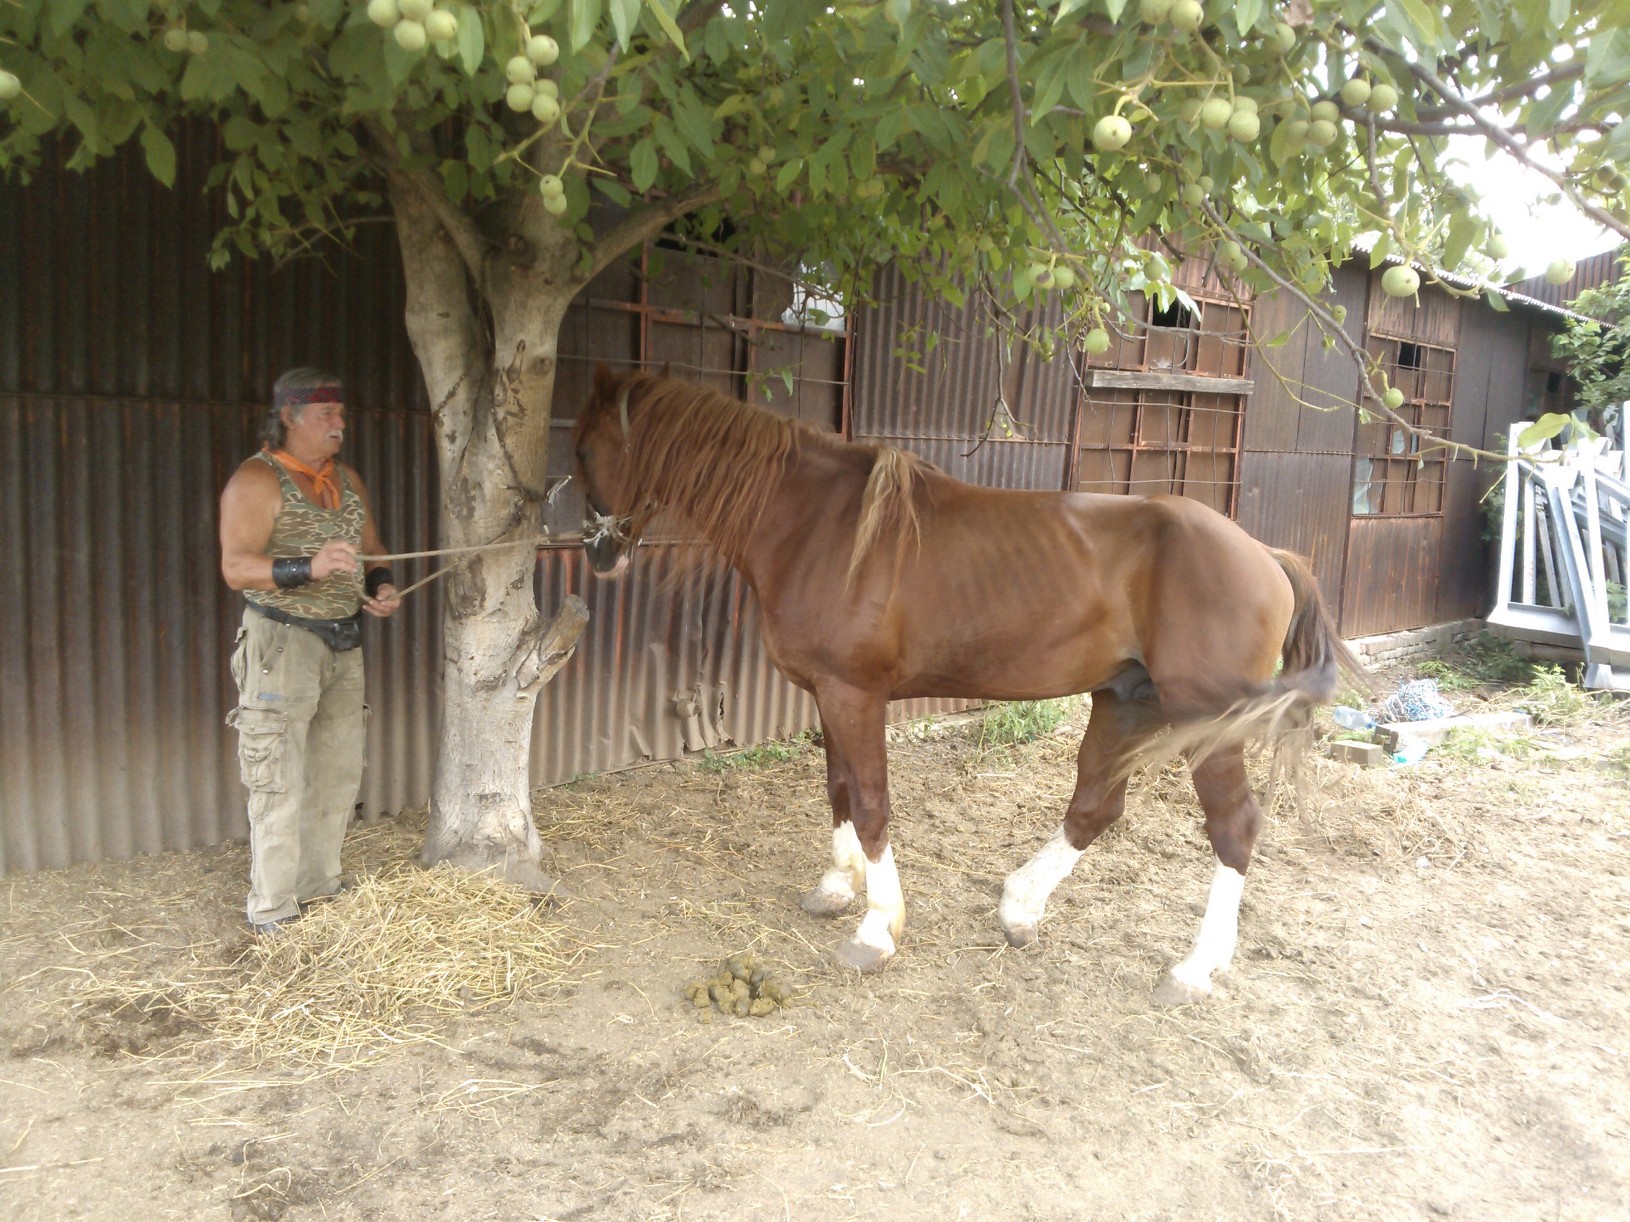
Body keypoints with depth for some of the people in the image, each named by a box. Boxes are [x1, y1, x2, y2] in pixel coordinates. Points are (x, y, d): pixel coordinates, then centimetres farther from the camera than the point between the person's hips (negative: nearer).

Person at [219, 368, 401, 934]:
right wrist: (308, 569, -31)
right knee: (280, 781, -5)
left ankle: (319, 885, 26)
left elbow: (371, 547, 22)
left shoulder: (346, 479, 13)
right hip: (282, 643, -7)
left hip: (343, 642, 7)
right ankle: (272, 910, 4)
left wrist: (382, 586, 1)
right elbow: (235, 567, -18)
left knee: (339, 771, 13)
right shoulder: (256, 480, -9)